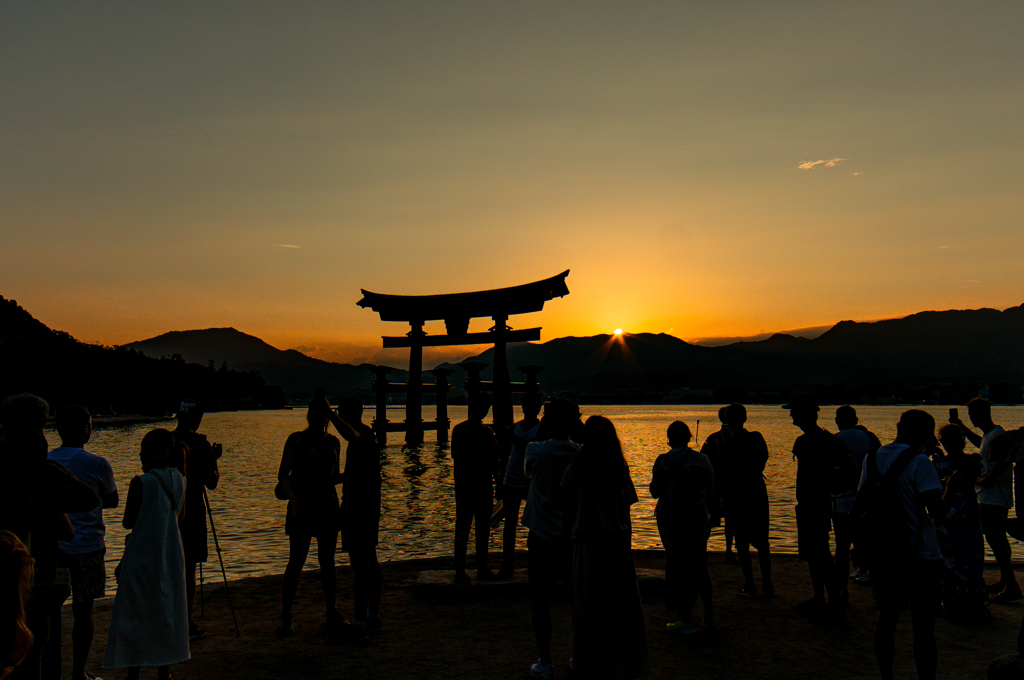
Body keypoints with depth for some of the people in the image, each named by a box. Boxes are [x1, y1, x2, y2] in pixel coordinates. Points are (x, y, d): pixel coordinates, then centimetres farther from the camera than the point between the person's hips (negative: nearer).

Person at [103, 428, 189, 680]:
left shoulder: (141, 482, -17)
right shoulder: (179, 479, 1)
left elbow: (128, 522, -11)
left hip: (142, 556, -6)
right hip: (170, 555, 6)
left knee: (135, 613, 6)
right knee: (166, 610, 15)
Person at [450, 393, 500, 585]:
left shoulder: (487, 431, 13)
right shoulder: (460, 430, -1)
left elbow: (494, 456, 9)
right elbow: (456, 454, -12)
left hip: (484, 486, 5)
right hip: (465, 487, -5)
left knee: (483, 528, 10)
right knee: (463, 528, -3)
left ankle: (482, 568, 18)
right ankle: (460, 570, 3)